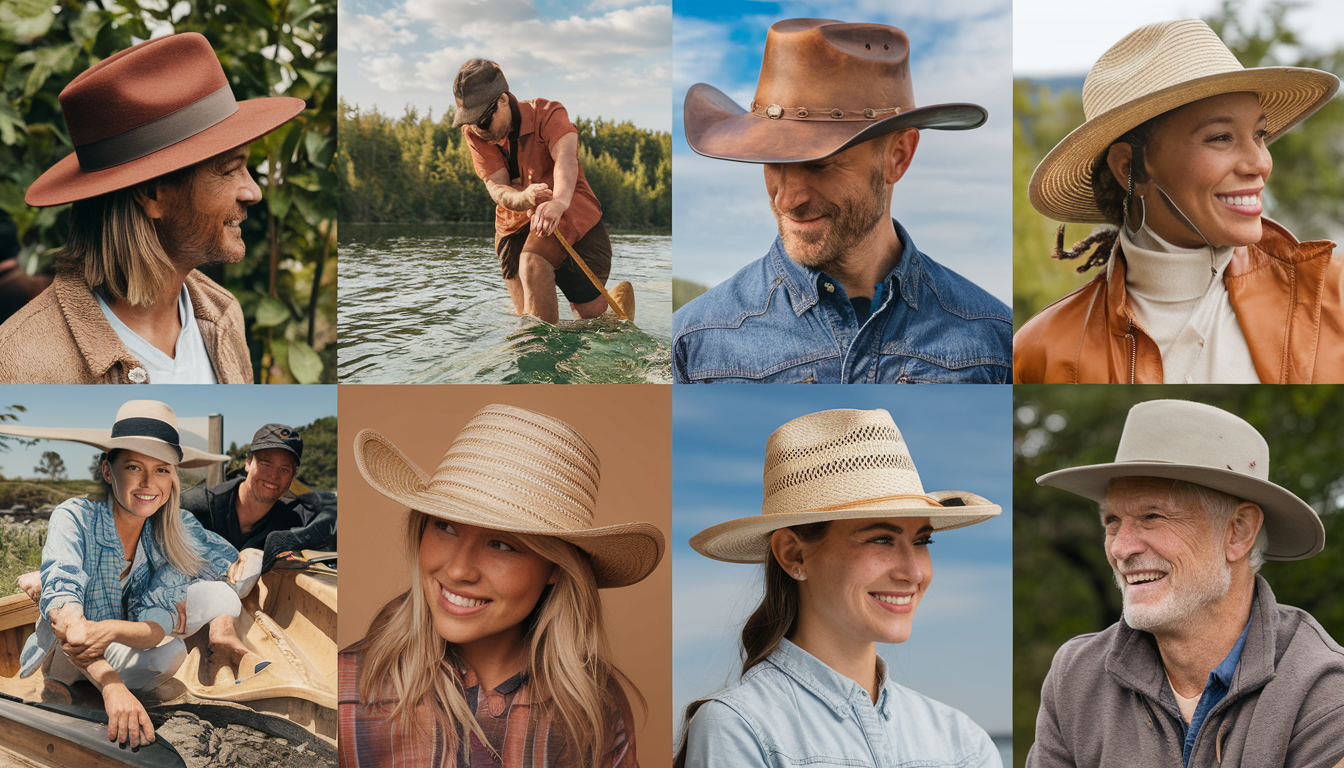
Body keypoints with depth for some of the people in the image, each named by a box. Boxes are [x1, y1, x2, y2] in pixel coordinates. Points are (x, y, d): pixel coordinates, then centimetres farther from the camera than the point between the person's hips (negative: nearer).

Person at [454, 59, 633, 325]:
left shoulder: (548, 114, -17)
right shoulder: (474, 133, -7)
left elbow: (565, 159, -37)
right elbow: (496, 187, -17)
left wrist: (559, 201, -60)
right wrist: (523, 198, -43)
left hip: (569, 212, -4)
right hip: (516, 221, 4)